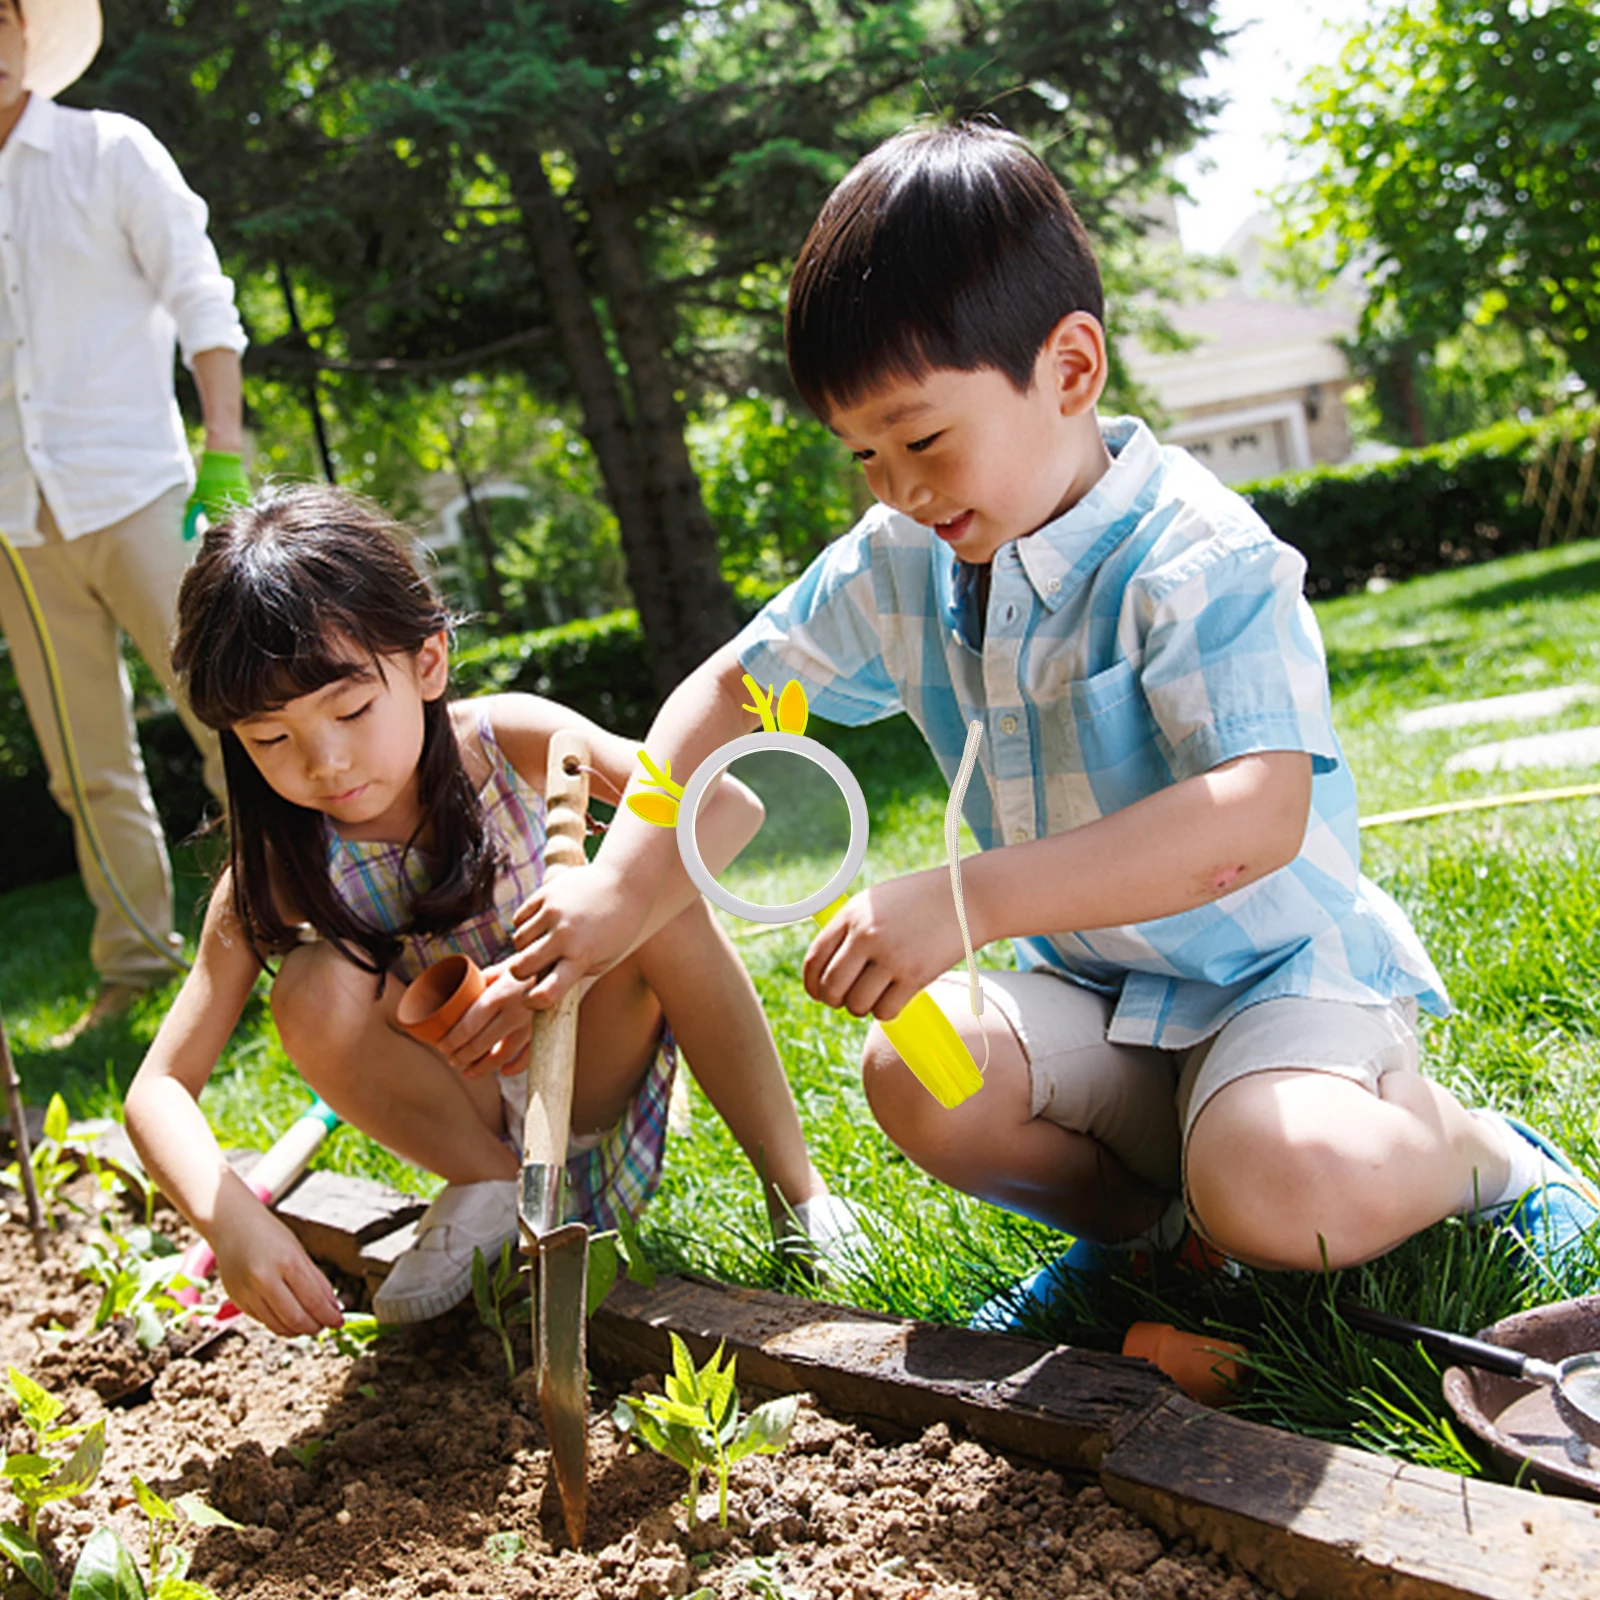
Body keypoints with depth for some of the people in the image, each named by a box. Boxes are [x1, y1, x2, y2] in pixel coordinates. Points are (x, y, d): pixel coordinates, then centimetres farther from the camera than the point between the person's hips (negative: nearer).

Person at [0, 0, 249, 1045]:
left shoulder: (109, 153, 4)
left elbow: (201, 306, 0)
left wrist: (225, 463, -10)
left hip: (134, 492, -3)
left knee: (234, 724, -4)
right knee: (89, 767, 6)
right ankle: (135, 967, 15)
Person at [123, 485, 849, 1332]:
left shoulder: (506, 740, -19)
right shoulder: (274, 869, -16)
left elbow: (727, 805, -32)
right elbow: (159, 1088, -17)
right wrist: (231, 1222, -37)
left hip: (599, 1080, 0)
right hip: (481, 1114, 1)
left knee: (655, 879, -28)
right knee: (316, 990, -27)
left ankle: (795, 1184, -12)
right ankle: (490, 1188, -3)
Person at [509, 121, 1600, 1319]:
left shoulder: (1197, 558, -23)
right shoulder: (898, 564, -1)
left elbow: (1261, 816, -36)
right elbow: (729, 692, 9)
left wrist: (967, 901, -43)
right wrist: (622, 884, -4)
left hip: (1280, 968, -6)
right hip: (1096, 991, 6)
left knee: (1283, 1193, -34)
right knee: (913, 1080, -22)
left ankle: (1455, 1147, 1)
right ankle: (1153, 1222, 2)